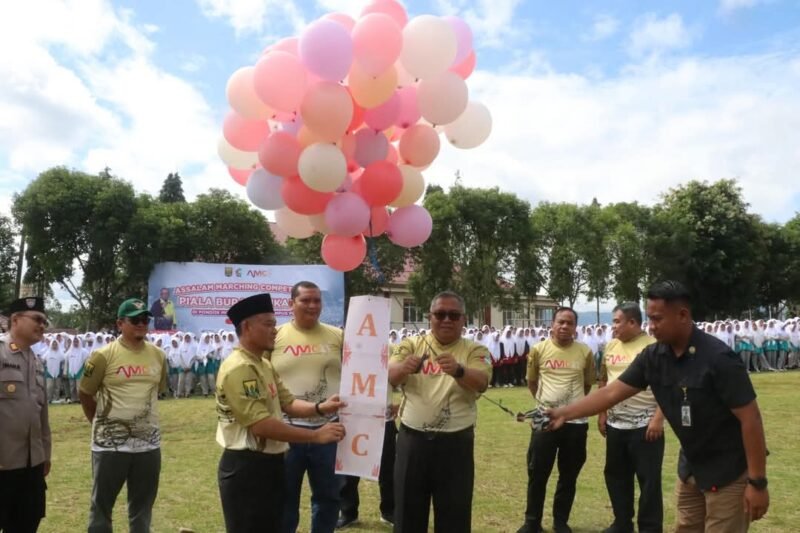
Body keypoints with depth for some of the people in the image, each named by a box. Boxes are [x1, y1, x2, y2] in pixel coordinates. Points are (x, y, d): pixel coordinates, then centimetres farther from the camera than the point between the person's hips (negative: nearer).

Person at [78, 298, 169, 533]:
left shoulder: (159, 356, 3)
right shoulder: (103, 356, -10)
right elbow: (84, 393, 1)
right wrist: (101, 423, 9)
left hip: (149, 443, 4)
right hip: (110, 444, -4)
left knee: (143, 506, 15)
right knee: (102, 505, 9)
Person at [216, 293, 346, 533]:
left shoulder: (264, 364, 12)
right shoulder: (238, 368, -22)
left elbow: (287, 402, 11)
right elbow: (261, 424, -27)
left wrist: (319, 408, -9)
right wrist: (316, 435, -24)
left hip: (270, 463, 10)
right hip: (245, 468, -10)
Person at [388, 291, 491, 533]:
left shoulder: (475, 350, -1)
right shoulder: (411, 345, 2)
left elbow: (481, 383, -20)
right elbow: (389, 377, -14)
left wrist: (458, 370, -42)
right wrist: (404, 368, -38)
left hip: (455, 443, -1)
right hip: (412, 440, 1)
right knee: (408, 511, 13)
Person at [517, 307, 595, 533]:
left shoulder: (585, 352, -2)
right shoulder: (539, 349, -4)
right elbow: (531, 381, 12)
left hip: (576, 422, 1)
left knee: (569, 476, 12)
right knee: (537, 474, 6)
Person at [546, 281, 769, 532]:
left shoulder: (718, 358, -24)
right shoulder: (653, 357, -6)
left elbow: (750, 418, -21)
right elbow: (612, 392, -1)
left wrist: (757, 482, -20)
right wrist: (564, 413, -6)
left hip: (729, 471, -6)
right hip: (690, 467, 6)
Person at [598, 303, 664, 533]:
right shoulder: (611, 346, 9)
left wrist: (658, 418, -18)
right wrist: (602, 413, 12)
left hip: (645, 425, -7)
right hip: (615, 425, 7)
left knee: (649, 479, 3)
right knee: (616, 475, 16)